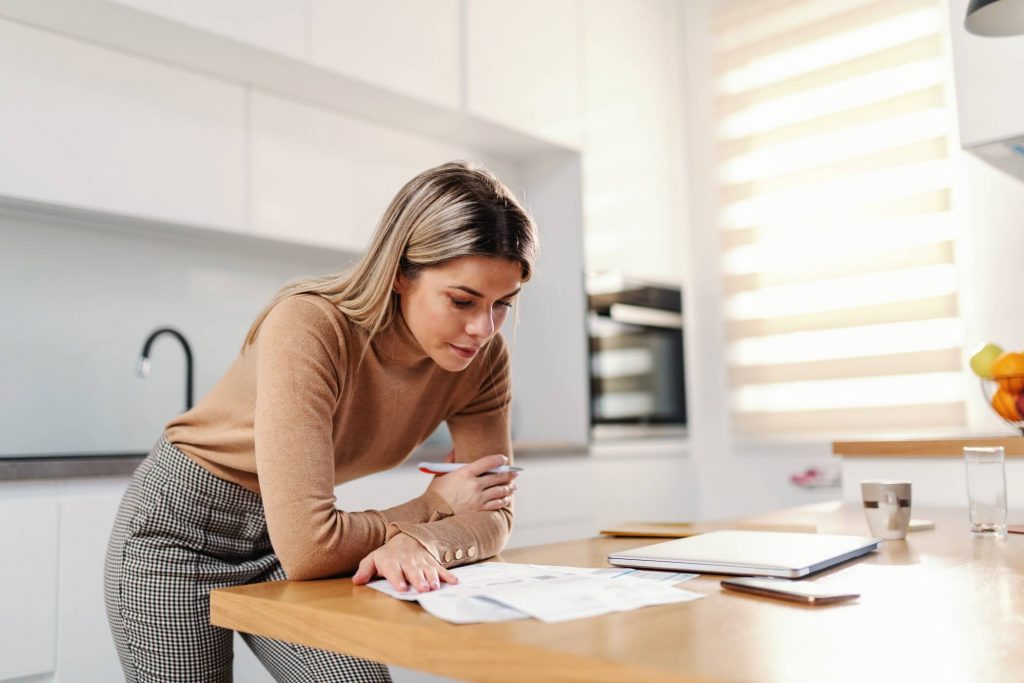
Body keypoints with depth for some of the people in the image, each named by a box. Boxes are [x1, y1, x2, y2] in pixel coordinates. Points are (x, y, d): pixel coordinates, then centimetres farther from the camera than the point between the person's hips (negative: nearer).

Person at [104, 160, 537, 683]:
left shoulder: (483, 356, -15)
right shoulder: (309, 327, -33)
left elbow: (492, 512, -12)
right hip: (180, 527, -4)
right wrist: (431, 506, -20)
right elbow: (307, 550, -35)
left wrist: (417, 543, -33)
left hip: (291, 531, 4)